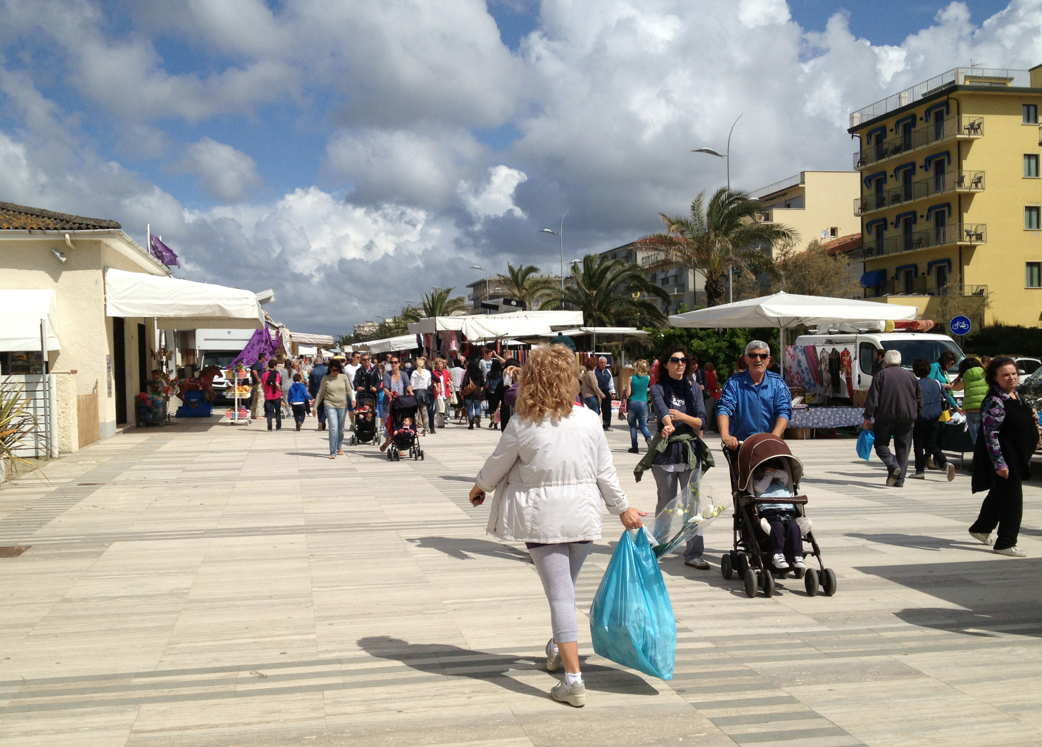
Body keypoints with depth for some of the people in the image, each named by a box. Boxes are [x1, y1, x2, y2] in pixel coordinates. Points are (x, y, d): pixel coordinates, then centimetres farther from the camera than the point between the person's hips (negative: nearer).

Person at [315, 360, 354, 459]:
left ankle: (339, 448, 34)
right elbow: (320, 393, 8)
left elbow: (349, 390, 7)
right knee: (333, 428, -14)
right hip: (330, 406, -2)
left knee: (340, 429, 12)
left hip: (342, 406, 2)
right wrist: (315, 406, 8)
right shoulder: (325, 378, 2)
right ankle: (333, 452, -13)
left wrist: (353, 399, -12)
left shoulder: (344, 377, 5)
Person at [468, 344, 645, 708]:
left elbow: (497, 464, 3)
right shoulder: (588, 420, -4)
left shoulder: (522, 424, -10)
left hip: (541, 516, -3)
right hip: (582, 514, 3)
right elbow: (605, 471, 2)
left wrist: (480, 487, 23)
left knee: (559, 593, -1)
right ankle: (557, 650, 44)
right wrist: (622, 507, 16)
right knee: (566, 585, 23)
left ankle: (573, 680, -5)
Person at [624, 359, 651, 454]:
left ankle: (634, 447, 6)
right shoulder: (648, 378, -1)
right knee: (643, 425, 12)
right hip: (643, 403, 2)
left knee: (633, 426, 9)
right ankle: (648, 437, -18)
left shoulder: (631, 378, -6)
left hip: (632, 402, -2)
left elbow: (628, 394, -7)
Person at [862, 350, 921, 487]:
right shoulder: (910, 376, 12)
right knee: (903, 448, 7)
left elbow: (872, 398, -7)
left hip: (885, 416, -3)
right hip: (906, 418, 3)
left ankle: (893, 465, -18)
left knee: (881, 444, 7)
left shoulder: (880, 375, 0)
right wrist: (914, 416, 20)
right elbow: (919, 398, 13)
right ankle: (899, 479, 4)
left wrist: (868, 417, -4)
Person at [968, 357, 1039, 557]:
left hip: (1017, 458, 10)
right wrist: (999, 463, -26)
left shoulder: (1015, 395, 8)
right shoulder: (994, 402, -21)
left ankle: (981, 528, 38)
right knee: (1011, 499, -5)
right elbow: (991, 435, -24)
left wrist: (1032, 416, 5)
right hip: (1004, 460, -10)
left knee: (999, 495, 21)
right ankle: (1006, 544, 5)